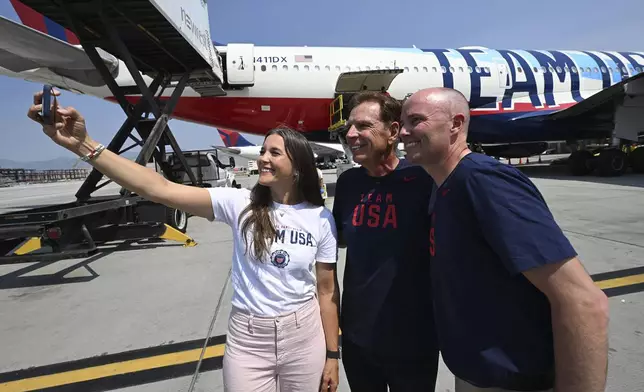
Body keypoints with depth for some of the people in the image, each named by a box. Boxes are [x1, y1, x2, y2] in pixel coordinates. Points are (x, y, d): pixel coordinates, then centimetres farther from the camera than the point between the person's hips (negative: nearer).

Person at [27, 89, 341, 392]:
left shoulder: (321, 219, -7)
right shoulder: (239, 204, -11)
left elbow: (327, 291, -1)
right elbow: (161, 190, -20)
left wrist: (332, 356, 2)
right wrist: (83, 145, -29)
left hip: (303, 336, 1)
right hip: (246, 338, 0)